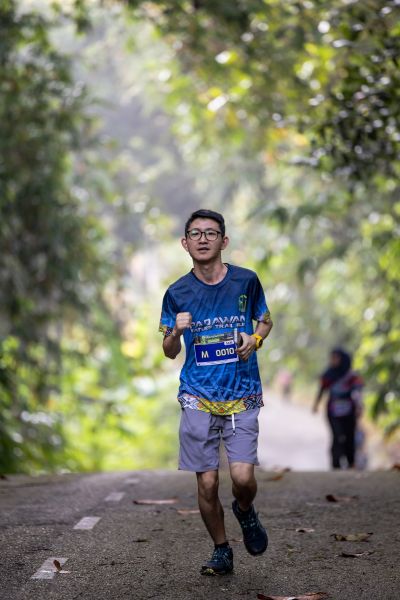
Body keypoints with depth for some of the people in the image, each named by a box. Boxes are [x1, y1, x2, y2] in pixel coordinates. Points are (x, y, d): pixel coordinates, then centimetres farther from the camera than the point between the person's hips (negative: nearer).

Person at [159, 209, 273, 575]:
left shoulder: (246, 281, 0)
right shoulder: (177, 293, 1)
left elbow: (266, 321, 17)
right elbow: (170, 352, 9)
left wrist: (254, 339, -5)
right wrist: (177, 331, -13)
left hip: (242, 396, -1)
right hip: (198, 397, 1)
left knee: (243, 477, -14)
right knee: (207, 483, 1)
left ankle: (245, 511, 22)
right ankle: (221, 551, 22)